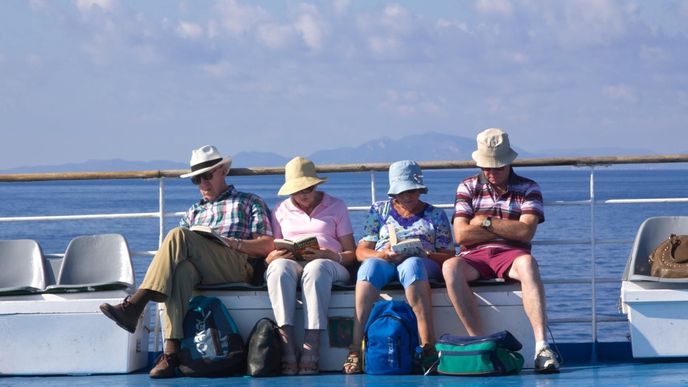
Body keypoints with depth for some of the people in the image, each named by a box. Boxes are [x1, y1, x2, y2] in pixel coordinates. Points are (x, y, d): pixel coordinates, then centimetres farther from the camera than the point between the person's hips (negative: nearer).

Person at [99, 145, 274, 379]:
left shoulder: (250, 203, 24)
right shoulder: (194, 212, 38)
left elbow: (267, 246, 8)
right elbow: (177, 253, 25)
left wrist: (233, 243, -8)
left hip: (237, 267, -3)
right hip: (199, 272, 3)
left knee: (179, 236, -30)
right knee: (180, 271, -38)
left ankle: (135, 305, -42)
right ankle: (171, 352, -52)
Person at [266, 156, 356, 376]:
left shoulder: (336, 207, 20)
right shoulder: (281, 211, 25)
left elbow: (351, 254, 11)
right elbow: (269, 255, 17)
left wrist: (330, 255, -11)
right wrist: (273, 257, -8)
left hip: (328, 265, -1)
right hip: (290, 263, 1)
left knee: (316, 269, -40)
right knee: (279, 268, -38)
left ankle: (310, 350, -51)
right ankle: (287, 351, -50)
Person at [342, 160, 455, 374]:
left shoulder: (436, 215, 20)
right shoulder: (379, 210, 23)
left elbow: (448, 256, 10)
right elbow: (361, 251, 14)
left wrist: (423, 254, -12)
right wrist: (382, 254, -9)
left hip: (424, 263, -1)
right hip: (383, 261, 1)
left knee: (411, 265, -40)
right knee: (370, 266, -37)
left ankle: (428, 346, -50)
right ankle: (355, 348, -48)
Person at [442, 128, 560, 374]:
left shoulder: (528, 189, 9)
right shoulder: (468, 188, 13)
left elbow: (526, 232, -6)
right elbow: (461, 235, 0)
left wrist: (486, 222, -3)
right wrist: (508, 229, 0)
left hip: (510, 255, -1)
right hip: (474, 258, 1)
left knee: (527, 263, -38)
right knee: (450, 267, -34)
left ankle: (541, 346, -49)